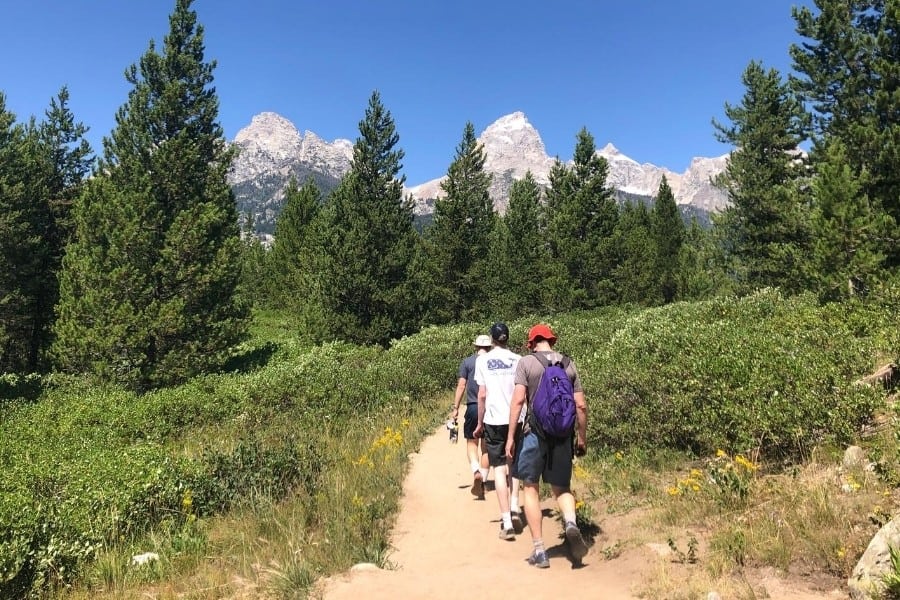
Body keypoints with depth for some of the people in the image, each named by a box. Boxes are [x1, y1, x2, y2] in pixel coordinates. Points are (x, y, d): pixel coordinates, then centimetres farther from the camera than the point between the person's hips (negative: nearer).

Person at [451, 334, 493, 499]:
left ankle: (476, 472, -14)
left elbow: (461, 386, -2)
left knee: (472, 443, 11)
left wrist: (455, 408, 3)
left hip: (473, 407, -1)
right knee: (486, 447, 11)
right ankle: (482, 482, 13)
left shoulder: (467, 362, 1)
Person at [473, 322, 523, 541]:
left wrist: (480, 422, 8)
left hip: (493, 420, -1)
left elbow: (482, 395, -2)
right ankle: (514, 508, 9)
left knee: (499, 468, 2)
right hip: (516, 419, 2)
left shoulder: (483, 360, -1)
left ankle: (507, 523, -1)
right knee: (513, 464, 21)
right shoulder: (518, 360, 1)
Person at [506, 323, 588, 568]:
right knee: (561, 488, 16)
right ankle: (571, 524, -13)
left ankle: (539, 551, 11)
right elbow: (581, 406, 5)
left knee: (530, 489, 10)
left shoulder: (526, 362, -3)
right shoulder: (569, 364, 6)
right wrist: (582, 437, 15)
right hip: (563, 435, 3)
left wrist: (511, 436, -7)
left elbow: (518, 400, -11)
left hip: (534, 433, -3)